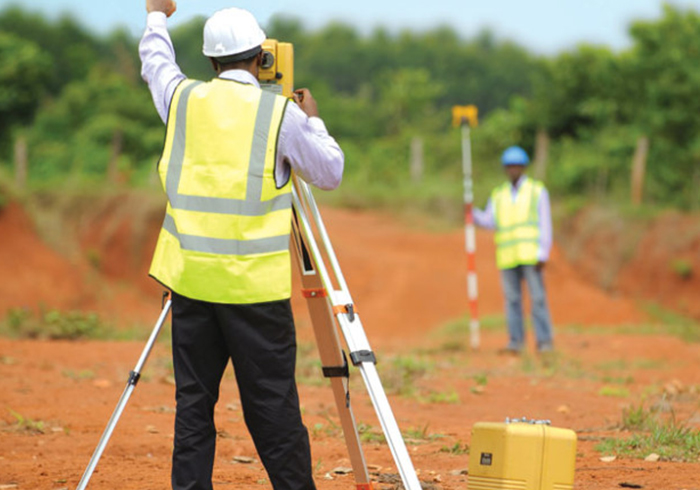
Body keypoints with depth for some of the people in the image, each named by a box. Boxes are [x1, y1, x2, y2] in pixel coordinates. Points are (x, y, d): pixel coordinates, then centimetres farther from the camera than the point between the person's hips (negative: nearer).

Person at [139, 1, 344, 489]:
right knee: (273, 408, 1)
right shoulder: (281, 114, -6)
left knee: (193, 405, 6)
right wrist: (314, 120, 21)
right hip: (255, 285, -3)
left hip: (192, 280, 3)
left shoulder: (184, 99, 4)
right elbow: (331, 172, 5)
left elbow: (155, 63, 26)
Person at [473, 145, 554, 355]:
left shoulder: (537, 191, 4)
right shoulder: (498, 195, 14)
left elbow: (545, 225, -1)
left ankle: (544, 341, -6)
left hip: (531, 255, -3)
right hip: (507, 256, 3)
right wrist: (473, 214, -17)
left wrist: (543, 254, -10)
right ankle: (516, 342, 3)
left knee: (538, 297, -7)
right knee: (512, 298, 0)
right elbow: (489, 221, 2)